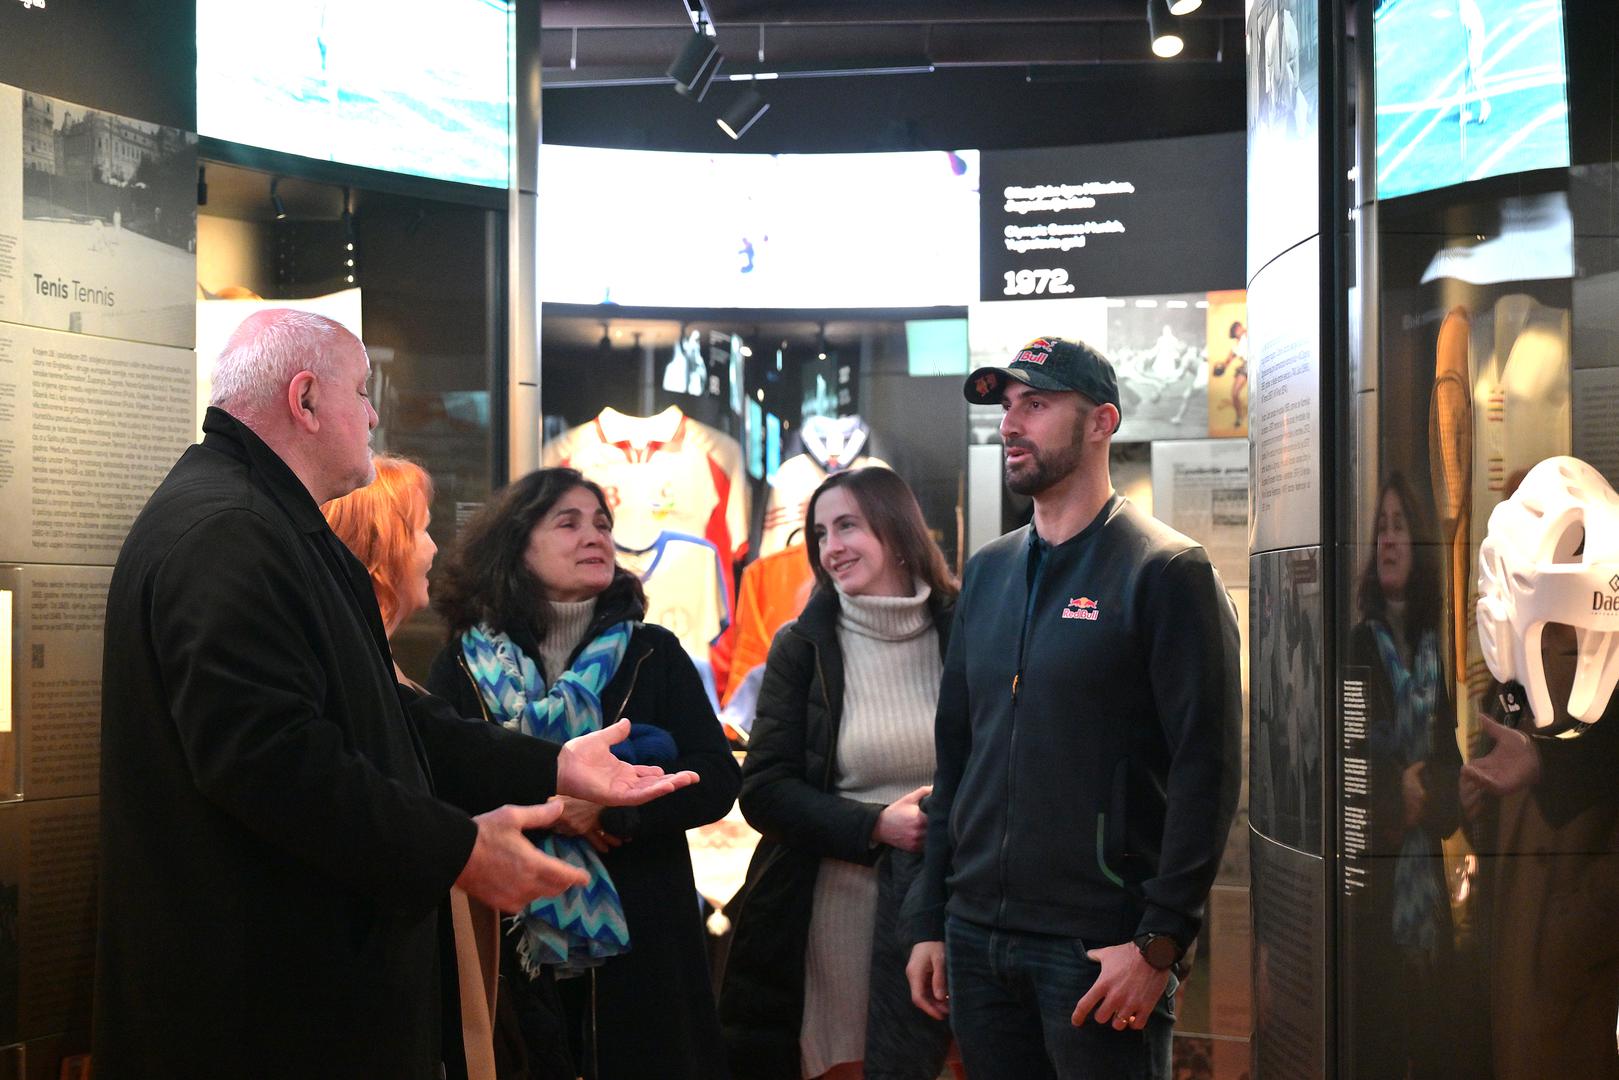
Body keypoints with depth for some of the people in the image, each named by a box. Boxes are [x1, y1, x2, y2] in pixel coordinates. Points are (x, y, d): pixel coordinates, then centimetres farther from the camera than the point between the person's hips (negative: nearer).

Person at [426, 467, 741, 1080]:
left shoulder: (653, 653, 7)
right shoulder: (463, 665, 4)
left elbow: (717, 778, -2)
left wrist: (611, 810, -15)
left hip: (639, 943, 1)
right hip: (512, 943, -1)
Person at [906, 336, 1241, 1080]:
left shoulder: (1166, 572, -7)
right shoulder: (987, 573, 12)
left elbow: (1206, 771, -12)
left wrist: (1160, 943, -16)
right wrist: (932, 924, 11)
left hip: (1099, 947, -5)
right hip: (976, 936, 6)